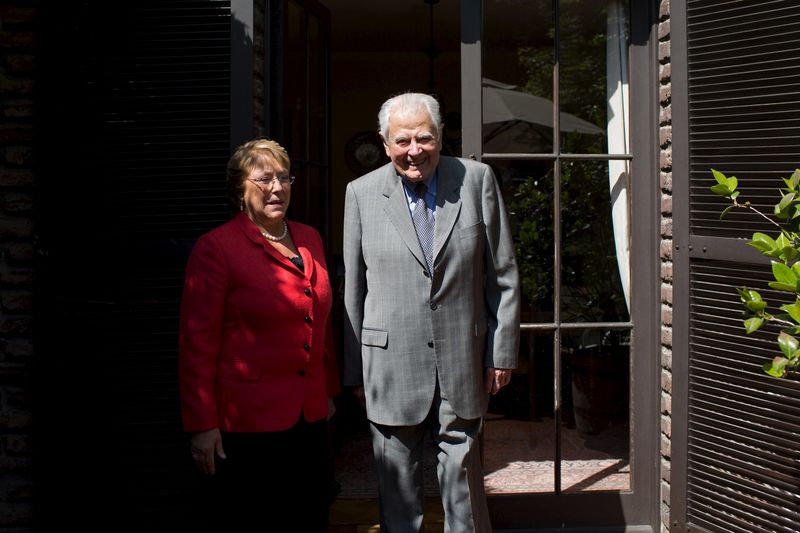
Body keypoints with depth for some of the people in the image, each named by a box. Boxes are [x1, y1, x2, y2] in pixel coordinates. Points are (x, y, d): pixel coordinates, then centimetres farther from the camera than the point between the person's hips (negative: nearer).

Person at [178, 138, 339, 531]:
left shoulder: (309, 239, 10)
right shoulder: (216, 247, -9)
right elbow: (197, 341, -11)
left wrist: (329, 391, 19)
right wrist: (202, 425, -12)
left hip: (310, 415, 6)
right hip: (249, 420, -6)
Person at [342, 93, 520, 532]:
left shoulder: (477, 179, 1)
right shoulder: (362, 193, 1)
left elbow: (503, 276, 4)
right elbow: (352, 290, 4)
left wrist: (504, 351, 3)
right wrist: (354, 369, 4)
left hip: (463, 362, 0)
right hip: (391, 364, 0)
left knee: (464, 480, 9)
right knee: (397, 488, 10)